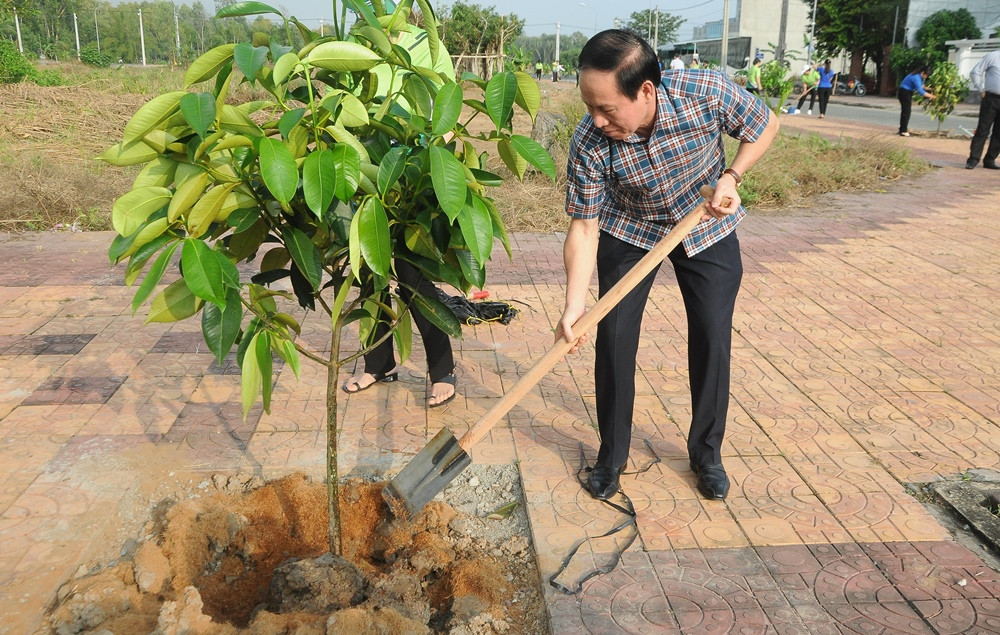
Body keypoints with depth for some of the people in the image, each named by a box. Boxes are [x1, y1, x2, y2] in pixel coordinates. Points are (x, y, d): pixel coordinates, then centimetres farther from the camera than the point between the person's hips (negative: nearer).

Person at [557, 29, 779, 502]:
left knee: (713, 339, 1)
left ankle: (706, 452, 21)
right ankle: (612, 454, 14)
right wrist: (574, 304, -32)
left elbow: (764, 127, -9)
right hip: (627, 232, 0)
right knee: (613, 337, -5)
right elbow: (583, 227, -23)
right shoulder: (590, 143, -30)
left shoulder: (708, 93, -30)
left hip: (708, 227, 1)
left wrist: (731, 177, -22)